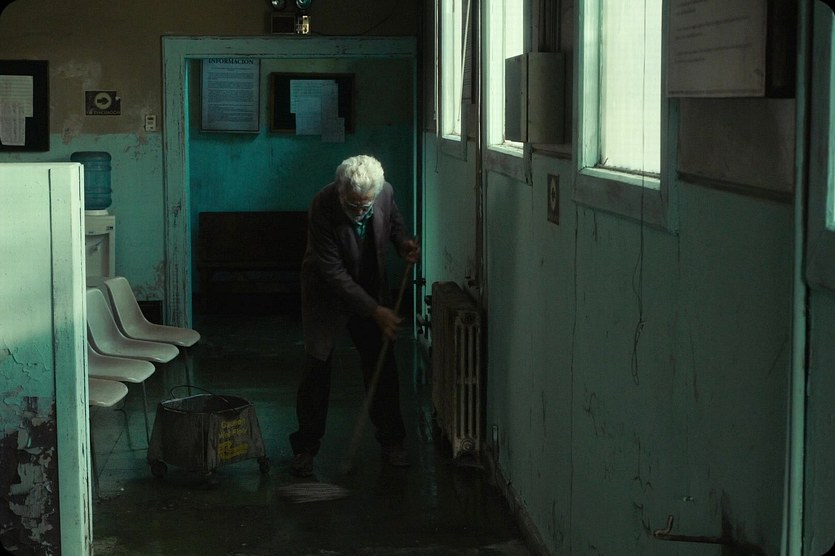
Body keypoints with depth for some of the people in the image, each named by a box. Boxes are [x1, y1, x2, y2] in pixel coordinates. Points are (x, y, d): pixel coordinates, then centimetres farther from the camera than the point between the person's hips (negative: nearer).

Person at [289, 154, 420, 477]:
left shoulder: (385, 193, -19)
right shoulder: (322, 208, -32)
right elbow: (333, 272, -29)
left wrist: (404, 243, -15)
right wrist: (375, 311, -30)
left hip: (371, 290, 4)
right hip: (326, 294, -4)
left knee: (381, 365, 6)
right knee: (317, 368, -3)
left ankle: (391, 441, 20)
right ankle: (305, 447, 9)